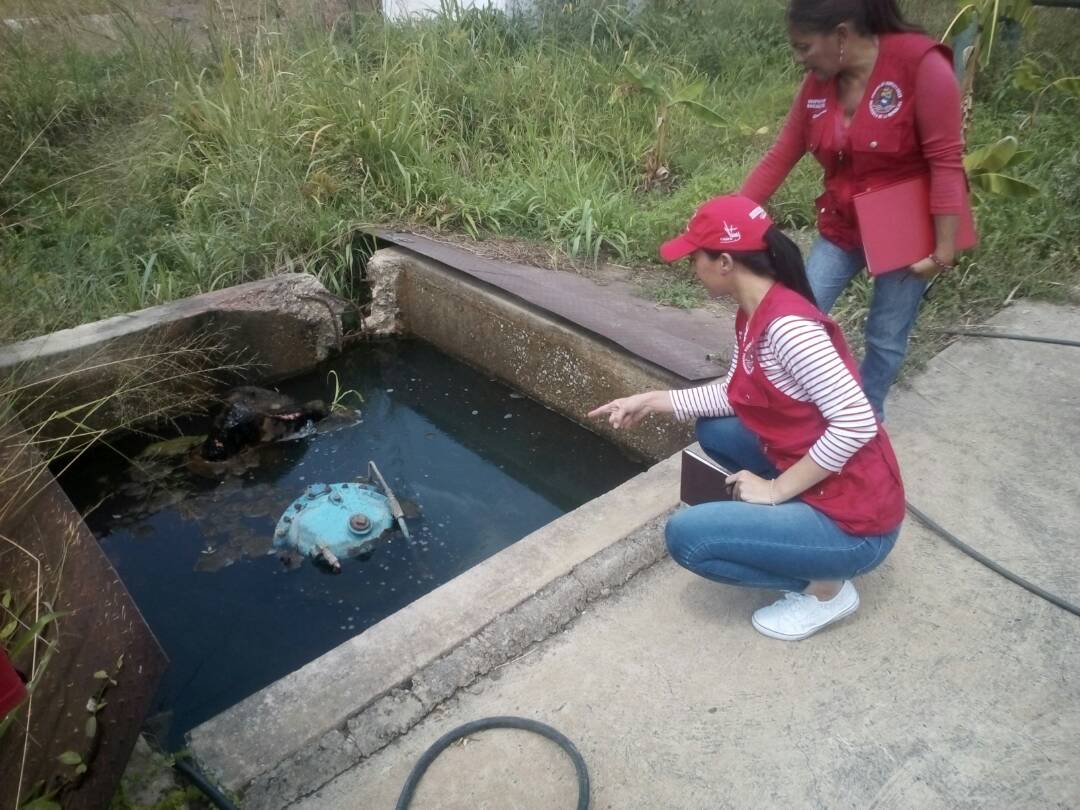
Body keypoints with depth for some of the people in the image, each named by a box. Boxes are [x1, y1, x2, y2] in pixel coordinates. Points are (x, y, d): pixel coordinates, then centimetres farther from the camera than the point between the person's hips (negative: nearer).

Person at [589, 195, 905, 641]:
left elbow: (856, 423, -29)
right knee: (713, 430, 17)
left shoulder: (787, 326, -26)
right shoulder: (753, 315, 3)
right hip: (816, 482, 9)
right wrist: (652, 401, 11)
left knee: (686, 536, -13)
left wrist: (777, 490, -21)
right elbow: (733, 395, 13)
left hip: (853, 521, -9)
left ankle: (826, 587, 3)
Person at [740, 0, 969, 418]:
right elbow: (779, 157, 0)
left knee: (886, 336, 5)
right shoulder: (818, 82, -5)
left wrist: (944, 249, -22)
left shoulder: (921, 64, -21)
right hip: (841, 227, 5)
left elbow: (946, 161, -21)